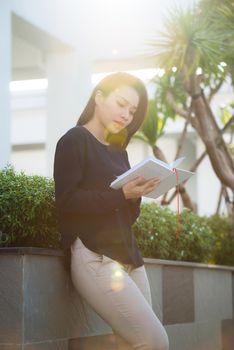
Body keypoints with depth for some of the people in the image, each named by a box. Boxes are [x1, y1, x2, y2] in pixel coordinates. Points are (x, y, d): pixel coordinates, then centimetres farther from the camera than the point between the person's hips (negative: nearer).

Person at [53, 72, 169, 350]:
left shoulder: (118, 151, 21)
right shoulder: (74, 140, 0)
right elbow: (67, 202, -13)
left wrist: (137, 193, -5)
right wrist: (122, 194, -22)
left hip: (129, 256, 8)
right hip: (93, 256, -7)